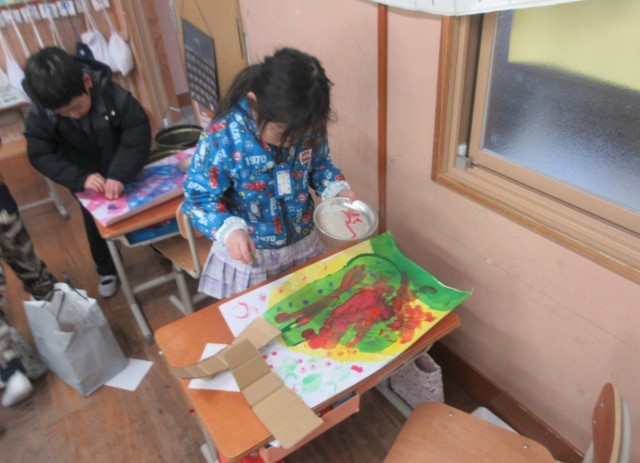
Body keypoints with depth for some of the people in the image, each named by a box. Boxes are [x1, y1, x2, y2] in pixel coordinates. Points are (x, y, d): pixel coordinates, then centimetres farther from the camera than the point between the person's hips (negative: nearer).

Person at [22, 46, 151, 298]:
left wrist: (120, 173, -36)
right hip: (87, 178, 2)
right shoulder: (39, 115, -23)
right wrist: (80, 178, -34)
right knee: (96, 228, 14)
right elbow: (40, 155, -19)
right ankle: (107, 270, 39)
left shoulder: (110, 93, -29)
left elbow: (137, 130, -28)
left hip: (126, 172, -1)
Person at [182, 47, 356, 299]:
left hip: (305, 245, 4)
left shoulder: (308, 127, -13)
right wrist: (229, 229, -34)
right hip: (248, 254, -3)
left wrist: (337, 188, -12)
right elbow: (198, 197, -17)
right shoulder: (222, 138, -26)